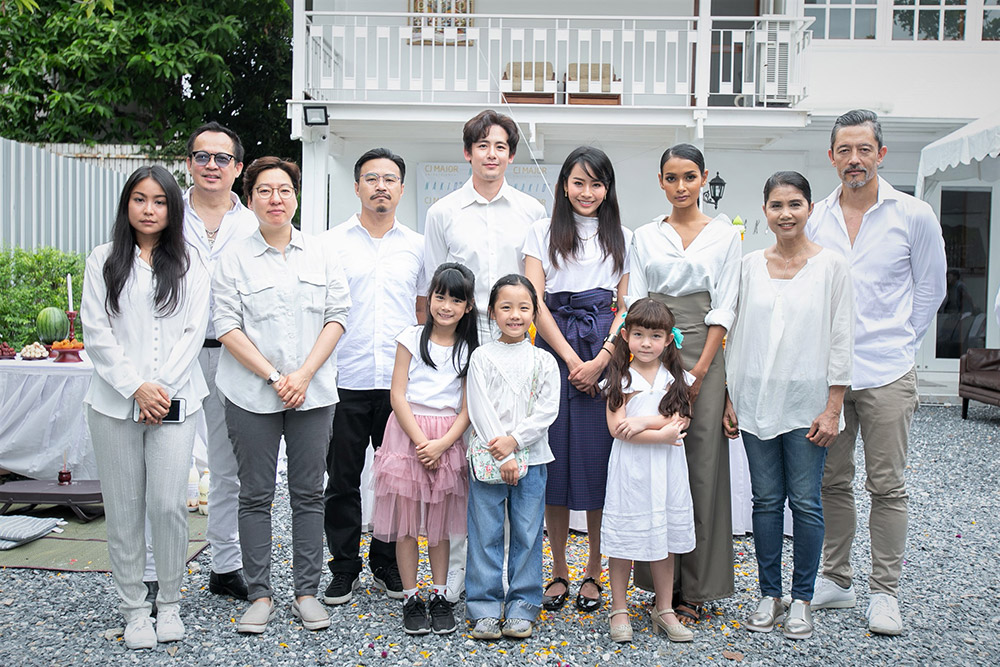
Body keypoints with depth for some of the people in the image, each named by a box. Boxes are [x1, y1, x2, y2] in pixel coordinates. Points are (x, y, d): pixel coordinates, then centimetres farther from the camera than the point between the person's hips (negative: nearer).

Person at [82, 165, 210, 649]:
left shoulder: (189, 264, 9)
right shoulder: (104, 261, 7)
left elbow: (194, 332, 2)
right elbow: (98, 333, 0)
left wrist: (162, 387, -8)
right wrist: (136, 388, -10)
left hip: (174, 401, 0)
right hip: (115, 401, 1)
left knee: (169, 504, -5)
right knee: (124, 508, 5)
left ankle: (169, 604, 14)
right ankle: (134, 608, 18)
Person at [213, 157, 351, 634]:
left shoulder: (322, 257, 8)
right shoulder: (234, 260, 3)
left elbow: (337, 317, 3)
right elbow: (228, 327, -3)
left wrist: (304, 374, -8)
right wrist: (274, 376, -12)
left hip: (313, 393, 2)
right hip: (252, 396, -1)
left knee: (308, 493, 6)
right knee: (255, 496, 4)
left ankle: (307, 591, 16)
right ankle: (259, 594, 14)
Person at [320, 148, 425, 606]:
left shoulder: (416, 246, 11)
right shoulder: (331, 243, 5)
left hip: (401, 380, 2)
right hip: (344, 380, -1)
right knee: (342, 479, 5)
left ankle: (389, 567, 22)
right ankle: (344, 570, 19)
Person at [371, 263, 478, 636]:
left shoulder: (470, 350, 4)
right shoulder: (412, 339, 0)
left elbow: (467, 408, 0)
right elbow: (398, 396, -5)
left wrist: (441, 444, -13)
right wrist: (421, 440, -13)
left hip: (448, 440, 1)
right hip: (408, 433, -1)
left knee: (440, 522, 9)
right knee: (406, 521, 2)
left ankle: (440, 597, 20)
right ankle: (410, 599, 12)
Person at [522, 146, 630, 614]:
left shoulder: (622, 238, 12)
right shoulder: (543, 233, 9)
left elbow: (626, 308, 6)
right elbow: (536, 302, 0)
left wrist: (600, 360, -9)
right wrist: (571, 359, -9)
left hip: (606, 353, 1)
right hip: (554, 350, 0)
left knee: (599, 459, 1)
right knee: (554, 457, 1)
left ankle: (593, 573, 14)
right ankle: (558, 572, 15)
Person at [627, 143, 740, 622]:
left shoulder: (725, 235, 7)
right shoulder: (644, 237, 11)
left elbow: (723, 308, 0)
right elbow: (635, 304, 6)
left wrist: (699, 370, -10)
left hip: (703, 356, -1)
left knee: (702, 468, -1)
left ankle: (695, 588, 8)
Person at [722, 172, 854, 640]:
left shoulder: (831, 265, -2)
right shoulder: (751, 265, 6)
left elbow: (841, 339, -3)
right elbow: (737, 333, 9)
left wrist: (832, 408, -8)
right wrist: (731, 399, 6)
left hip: (807, 403, -2)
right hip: (756, 402, 3)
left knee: (805, 502, 2)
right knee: (766, 500, 8)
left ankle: (801, 600, 16)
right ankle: (769, 596, 19)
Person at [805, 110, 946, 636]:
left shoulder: (913, 216, -1)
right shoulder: (815, 219, 7)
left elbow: (931, 290, 7)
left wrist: (897, 342, 5)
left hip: (886, 374, -3)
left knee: (886, 487, 2)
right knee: (833, 482, 11)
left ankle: (884, 593, 14)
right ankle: (835, 581, 24)